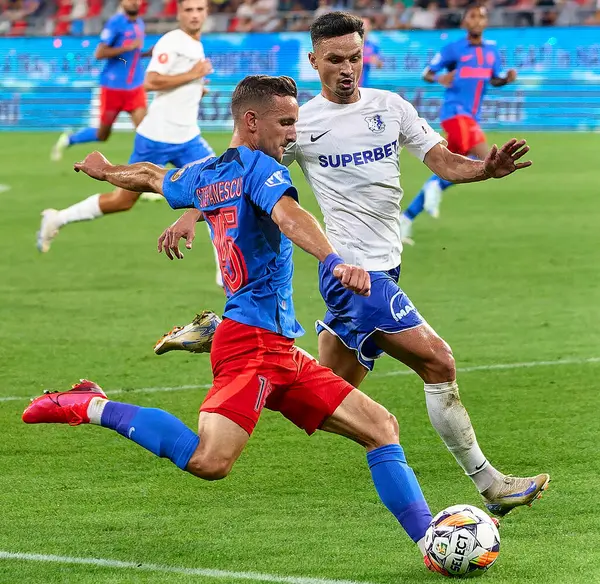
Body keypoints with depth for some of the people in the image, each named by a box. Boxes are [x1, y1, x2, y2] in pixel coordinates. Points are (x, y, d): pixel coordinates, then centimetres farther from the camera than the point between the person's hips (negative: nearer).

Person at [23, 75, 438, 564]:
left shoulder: (204, 175, 19)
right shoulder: (259, 166, -5)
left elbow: (152, 177, 39)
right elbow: (287, 215, -27)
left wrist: (106, 171, 60)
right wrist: (335, 262, -42)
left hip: (281, 350, 10)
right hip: (254, 338, -10)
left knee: (380, 427, 7)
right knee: (209, 461, -25)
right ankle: (93, 408, -10)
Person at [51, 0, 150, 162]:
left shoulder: (139, 24, 9)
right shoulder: (115, 23, -13)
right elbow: (99, 54, -19)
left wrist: (147, 54, 4)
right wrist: (128, 47, -25)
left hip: (135, 87, 5)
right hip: (113, 87, -5)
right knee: (102, 135, 9)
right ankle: (67, 139, 35)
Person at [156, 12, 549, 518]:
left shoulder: (390, 107, 9)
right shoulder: (301, 123, -3)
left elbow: (444, 163, 4)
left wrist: (488, 169, -16)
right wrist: (191, 216, -8)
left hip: (383, 267, 7)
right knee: (438, 362, -15)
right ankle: (488, 483, -7)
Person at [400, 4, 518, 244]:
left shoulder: (492, 50, 11)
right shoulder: (453, 49, -5)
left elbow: (493, 80, 21)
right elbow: (427, 74, -1)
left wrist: (507, 78, -1)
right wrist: (439, 78, -24)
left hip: (471, 117, 7)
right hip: (455, 113, -7)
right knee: (485, 159, -26)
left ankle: (406, 218, 17)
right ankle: (436, 187, -10)